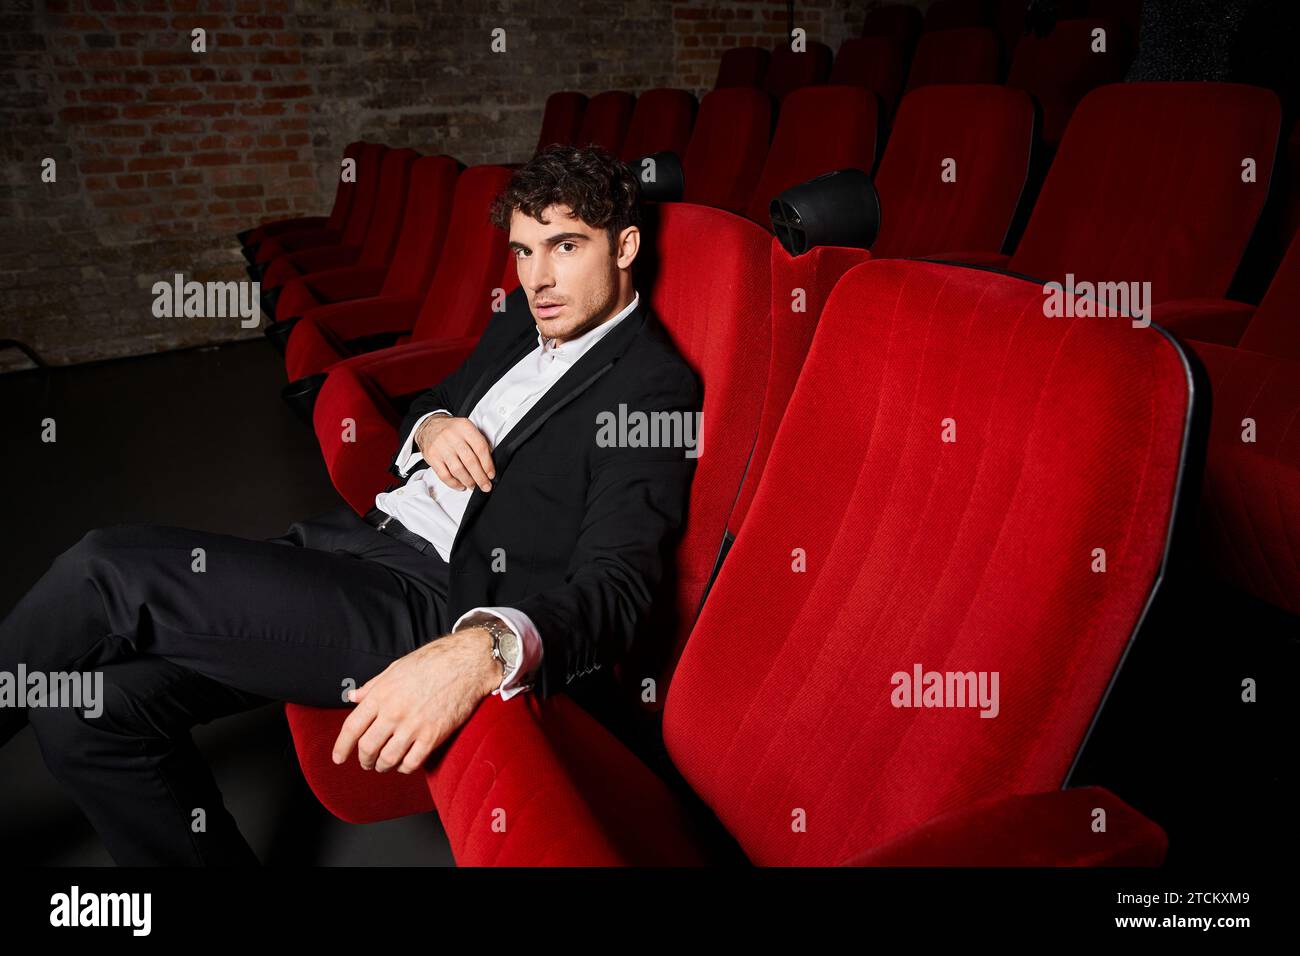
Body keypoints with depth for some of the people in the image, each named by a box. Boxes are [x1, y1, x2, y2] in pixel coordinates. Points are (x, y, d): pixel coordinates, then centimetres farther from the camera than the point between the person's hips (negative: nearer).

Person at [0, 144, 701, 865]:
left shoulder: (652, 385, -10)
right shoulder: (523, 317, 16)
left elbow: (614, 589, -21)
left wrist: (484, 649, -41)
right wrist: (433, 425, 2)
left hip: (440, 603, -8)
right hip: (366, 535, 8)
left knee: (110, 570, -18)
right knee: (86, 710, -5)